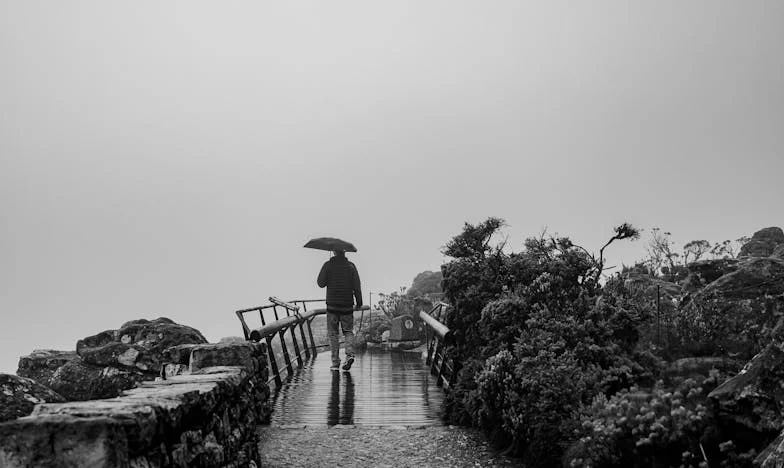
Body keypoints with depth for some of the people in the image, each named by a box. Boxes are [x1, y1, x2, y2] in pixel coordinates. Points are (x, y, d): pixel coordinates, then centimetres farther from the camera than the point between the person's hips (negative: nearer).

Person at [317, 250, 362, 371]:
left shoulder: (328, 265, -3)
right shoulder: (351, 266, 0)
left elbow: (321, 283, -2)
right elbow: (357, 286, -4)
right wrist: (359, 302, 5)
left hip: (332, 305, -1)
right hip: (347, 306, 1)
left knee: (332, 334, 6)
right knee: (348, 331, 13)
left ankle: (335, 362, 5)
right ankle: (349, 354, -10)